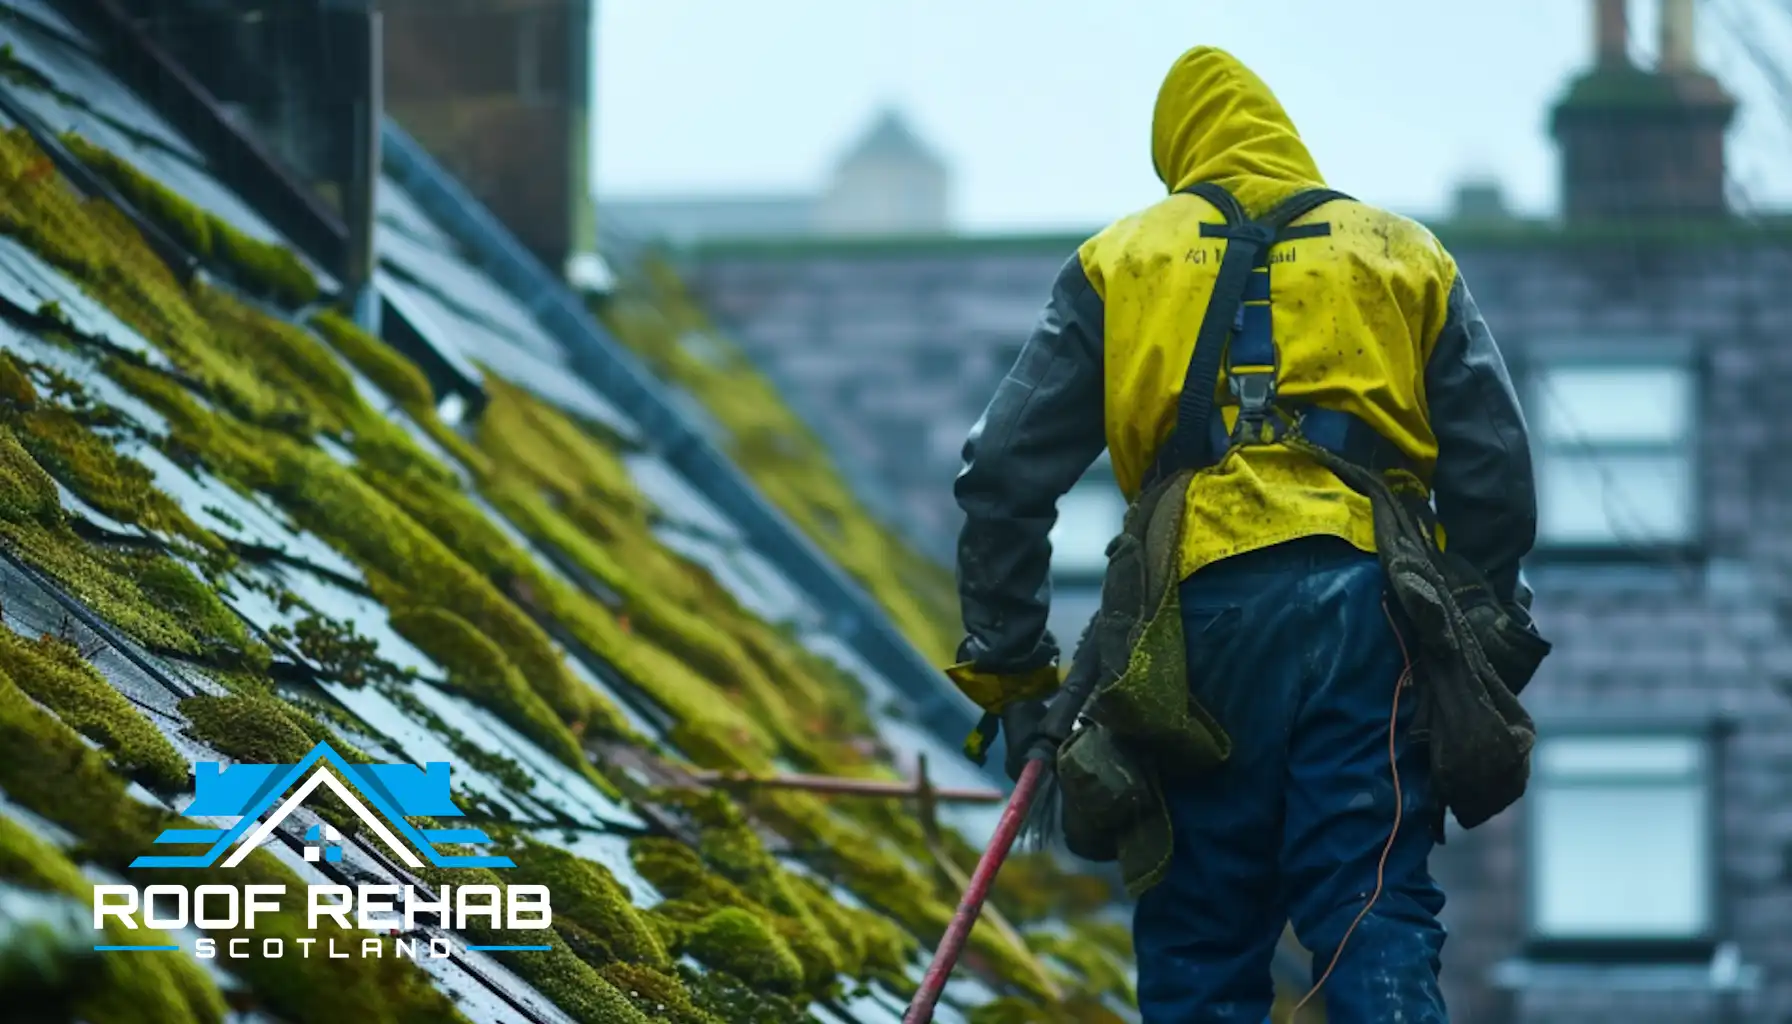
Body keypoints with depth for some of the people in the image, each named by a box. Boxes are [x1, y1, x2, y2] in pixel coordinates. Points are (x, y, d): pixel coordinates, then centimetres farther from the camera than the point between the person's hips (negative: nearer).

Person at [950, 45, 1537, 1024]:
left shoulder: (1119, 262, 16)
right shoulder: (1404, 254, 17)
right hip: (1369, 604, 0)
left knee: (1199, 943, 7)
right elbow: (1493, 475, 11)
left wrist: (1008, 666, 16)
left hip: (1205, 607, 0)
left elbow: (1004, 473, 10)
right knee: (1378, 918, -4)